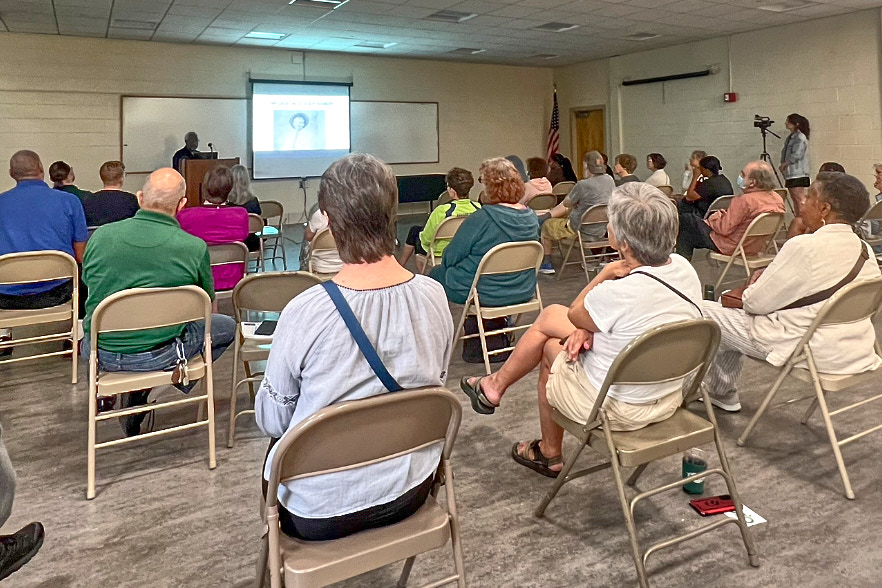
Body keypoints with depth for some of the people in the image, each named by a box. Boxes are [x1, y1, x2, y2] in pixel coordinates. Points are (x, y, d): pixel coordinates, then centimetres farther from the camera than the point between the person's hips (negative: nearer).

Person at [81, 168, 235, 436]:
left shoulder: (100, 236, -5)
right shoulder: (194, 248, -14)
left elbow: (89, 284, 15)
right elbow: (208, 308, 2)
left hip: (101, 354, 5)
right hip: (159, 355, -4)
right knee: (227, 325, 19)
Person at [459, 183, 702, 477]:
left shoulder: (619, 292, -34)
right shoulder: (683, 267, -10)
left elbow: (575, 314, -12)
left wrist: (604, 274, -5)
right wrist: (592, 326, -6)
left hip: (617, 407, -7)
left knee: (551, 347, 22)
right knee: (550, 314, 16)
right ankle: (496, 384, 34)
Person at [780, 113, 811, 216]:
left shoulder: (800, 138, -10)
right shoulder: (790, 138, 16)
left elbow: (797, 155, -17)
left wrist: (784, 164, -10)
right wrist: (784, 165, 3)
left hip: (798, 174, -9)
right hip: (790, 174, 9)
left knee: (800, 198, -11)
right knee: (794, 199, 10)